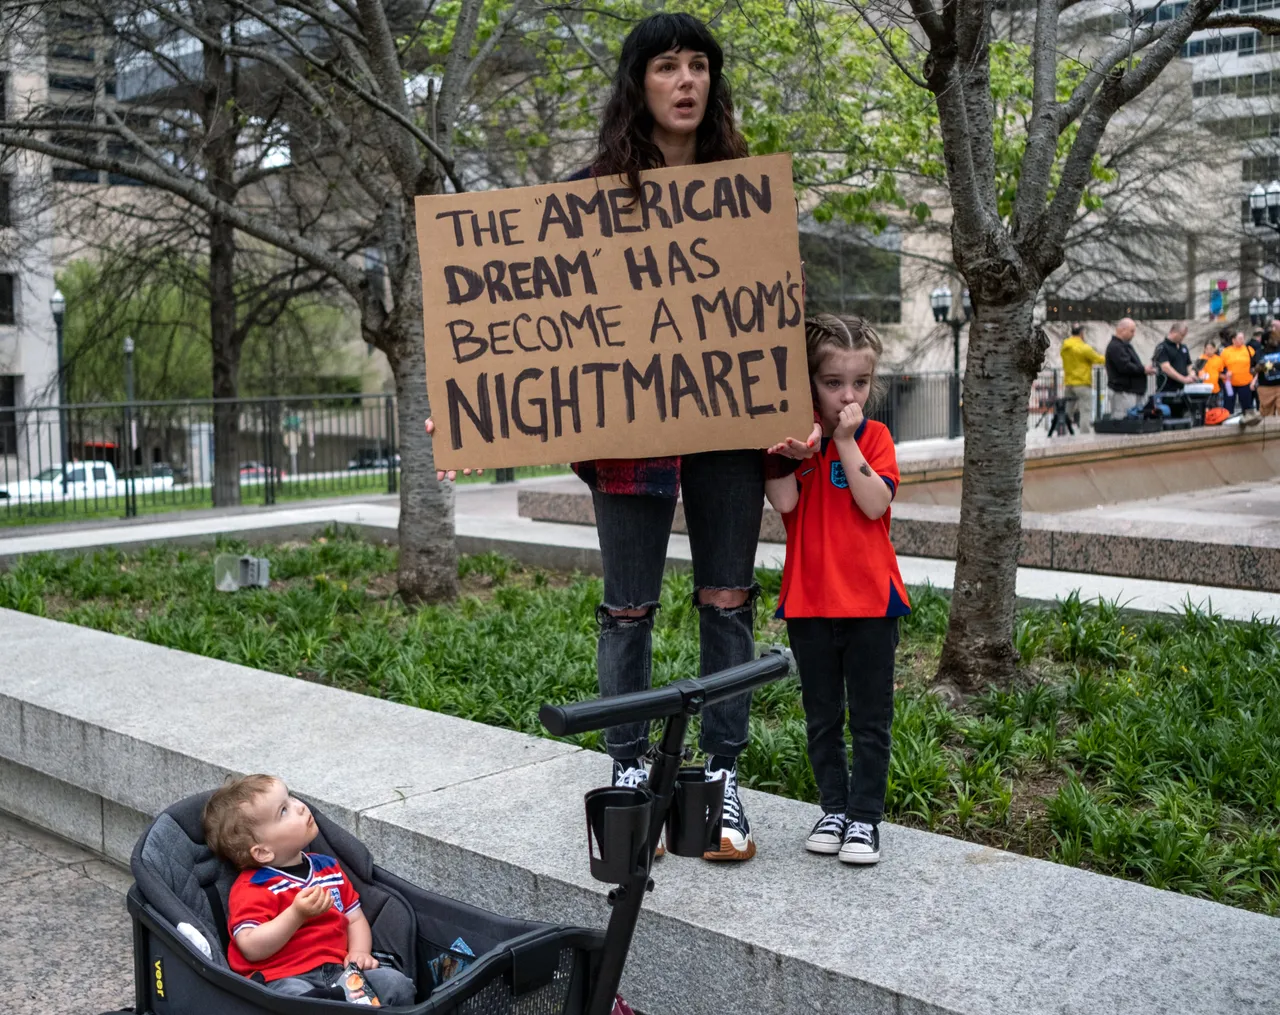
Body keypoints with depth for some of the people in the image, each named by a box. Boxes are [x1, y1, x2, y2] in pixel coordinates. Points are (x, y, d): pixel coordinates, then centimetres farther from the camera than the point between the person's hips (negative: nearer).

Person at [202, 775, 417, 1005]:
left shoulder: (327, 867, 16)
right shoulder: (252, 888, -6)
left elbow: (355, 919, 21)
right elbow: (252, 949, -17)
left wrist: (359, 952, 1)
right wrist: (297, 914, -24)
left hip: (337, 970, 5)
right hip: (284, 979, -5)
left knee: (397, 984, -16)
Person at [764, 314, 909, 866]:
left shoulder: (875, 436, -1)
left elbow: (875, 503, -16)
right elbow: (784, 501, -15)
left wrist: (845, 439, -18)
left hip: (870, 598, -1)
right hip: (809, 598, 2)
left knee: (870, 717, 5)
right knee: (821, 717, 13)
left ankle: (865, 817, 16)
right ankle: (834, 808, 26)